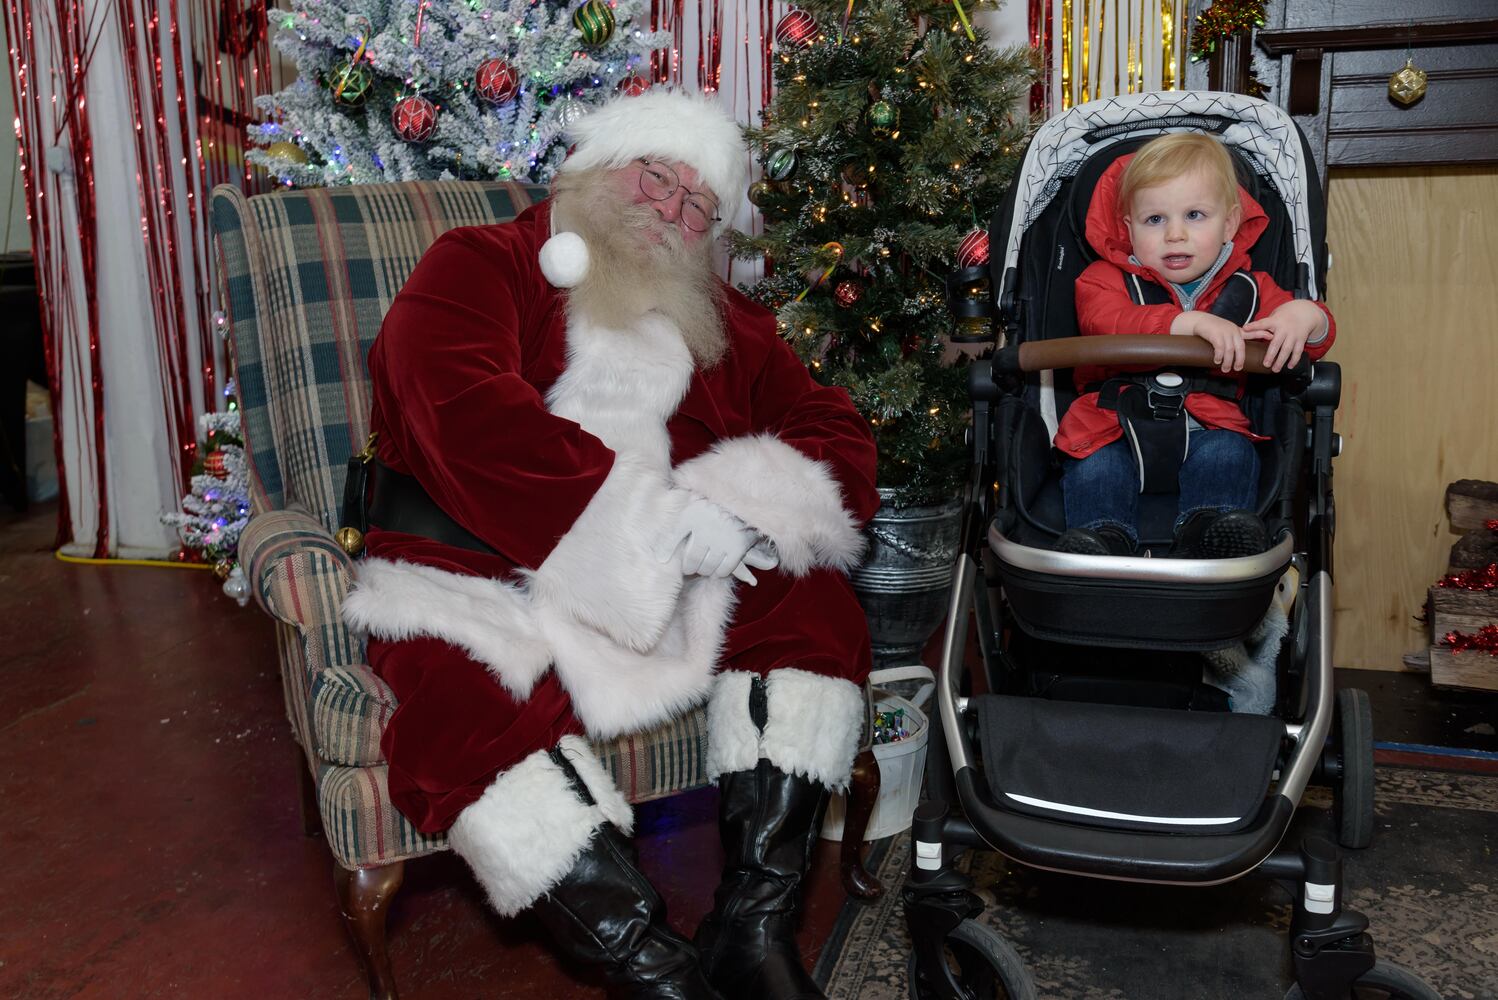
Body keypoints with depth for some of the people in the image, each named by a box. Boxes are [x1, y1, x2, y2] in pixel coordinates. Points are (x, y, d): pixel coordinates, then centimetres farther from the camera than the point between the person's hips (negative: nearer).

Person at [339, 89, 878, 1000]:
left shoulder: (725, 324, 17)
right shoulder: (480, 266, 2)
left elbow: (837, 436, 6)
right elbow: (461, 412, -17)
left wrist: (747, 505, -16)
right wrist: (649, 516, -22)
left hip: (673, 589, 4)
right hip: (477, 584, -4)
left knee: (814, 601, -15)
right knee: (466, 717, -31)